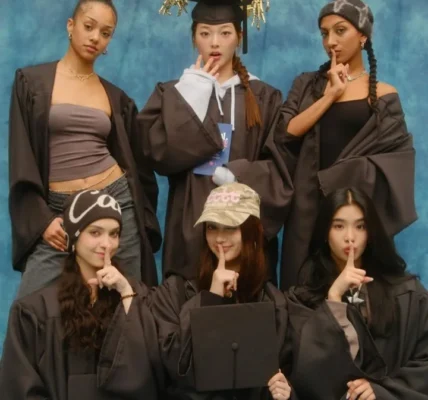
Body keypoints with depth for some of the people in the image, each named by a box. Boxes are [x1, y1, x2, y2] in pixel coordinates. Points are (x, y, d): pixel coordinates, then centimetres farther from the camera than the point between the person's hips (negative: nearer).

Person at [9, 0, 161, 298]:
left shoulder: (116, 97, 10)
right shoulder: (32, 82, 3)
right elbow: (21, 160, -1)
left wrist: (142, 218, 8)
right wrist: (41, 218, -8)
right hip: (58, 211, -2)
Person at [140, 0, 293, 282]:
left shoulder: (264, 97, 9)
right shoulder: (174, 93, 8)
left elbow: (279, 167, 1)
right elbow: (161, 154, -9)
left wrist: (236, 177, -15)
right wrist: (193, 94, -6)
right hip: (191, 223, 0)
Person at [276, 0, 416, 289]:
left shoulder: (384, 95, 4)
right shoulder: (307, 85, 11)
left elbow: (399, 156, -1)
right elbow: (285, 133, -3)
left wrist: (337, 177, -9)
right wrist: (329, 95, -6)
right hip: (309, 204, 2)